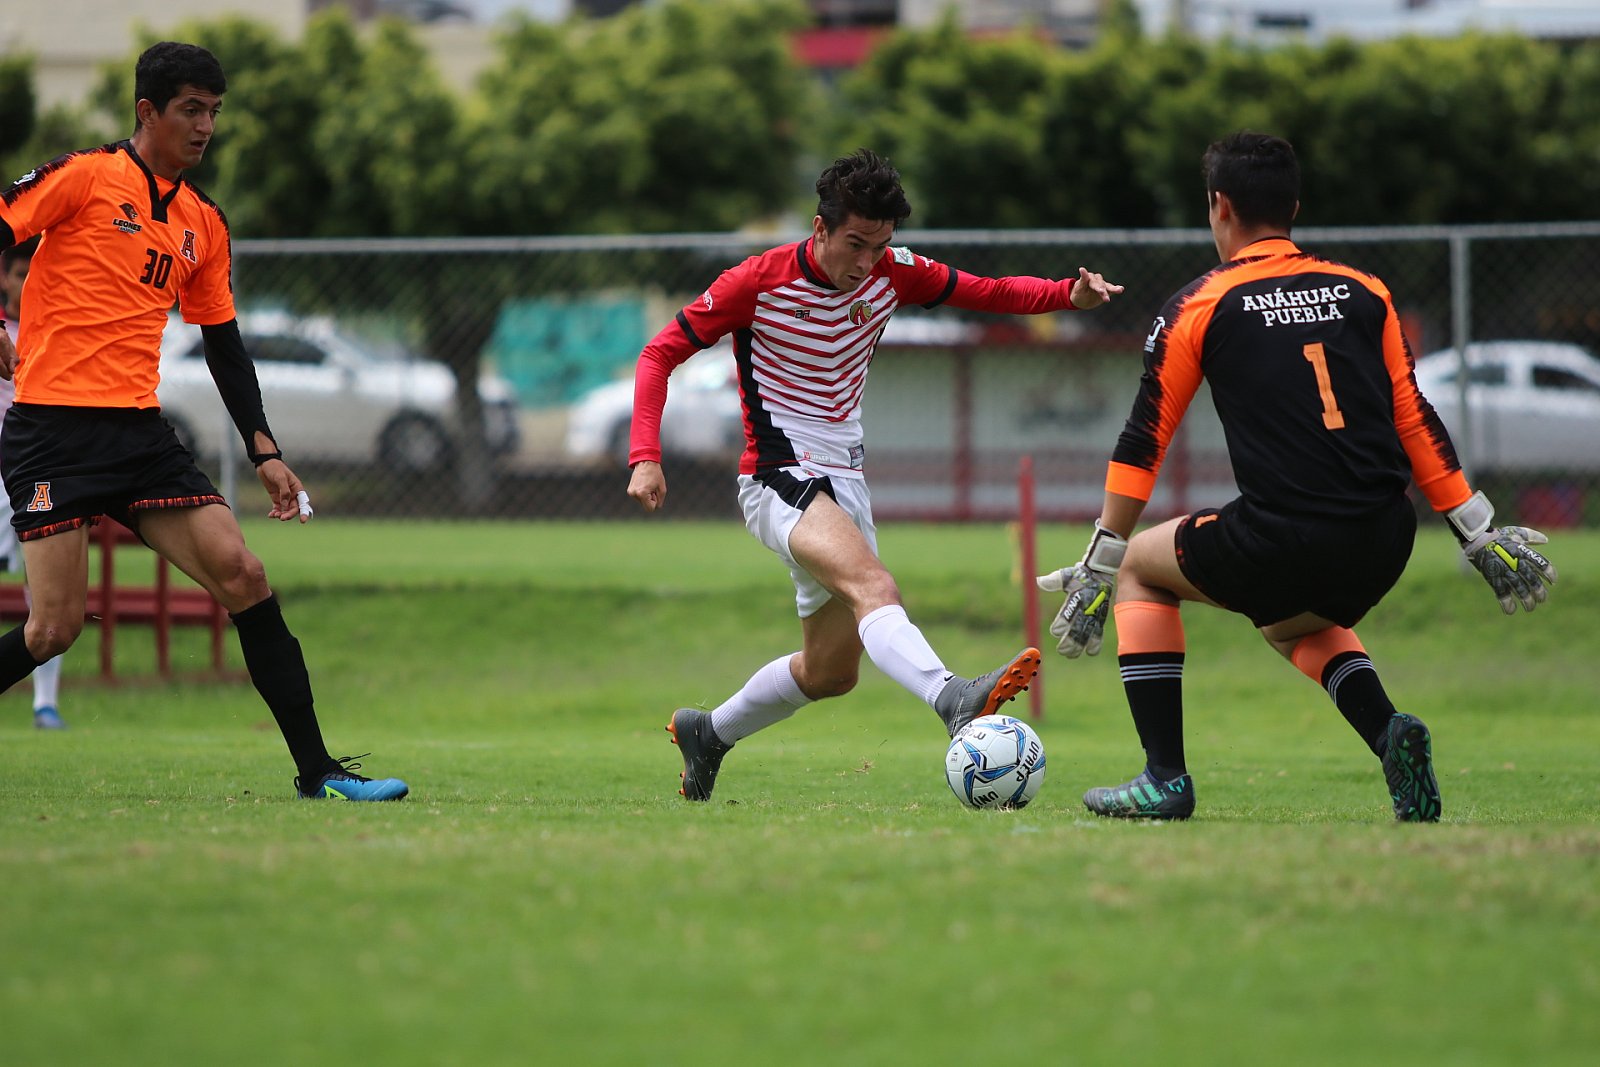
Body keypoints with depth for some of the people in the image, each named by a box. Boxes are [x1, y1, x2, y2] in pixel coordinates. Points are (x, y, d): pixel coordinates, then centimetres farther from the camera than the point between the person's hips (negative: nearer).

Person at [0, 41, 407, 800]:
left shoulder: (203, 225, 16)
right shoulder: (84, 177, -3)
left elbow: (223, 343, 21)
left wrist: (263, 451, 14)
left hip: (140, 433, 6)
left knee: (242, 578, -6)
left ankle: (316, 770, -3)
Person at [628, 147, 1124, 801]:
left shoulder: (892, 274, 2)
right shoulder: (757, 283, -12)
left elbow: (987, 292, 8)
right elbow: (659, 355, -8)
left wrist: (1068, 294, -12)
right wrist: (645, 457, -20)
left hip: (844, 482, 7)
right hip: (780, 479, -7)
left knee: (831, 672, 15)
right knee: (872, 583, -35)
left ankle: (706, 733, 36)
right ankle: (954, 699, -59)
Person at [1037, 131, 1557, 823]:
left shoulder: (1199, 307, 3)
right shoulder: (1363, 292, 12)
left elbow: (1143, 445, 6)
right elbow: (1416, 423, 12)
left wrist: (1097, 571, 12)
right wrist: (1482, 537, 18)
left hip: (1280, 543, -5)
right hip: (1384, 546, 5)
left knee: (1139, 570, 22)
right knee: (1295, 626, 37)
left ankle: (1165, 779, 12)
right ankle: (1389, 734, 8)